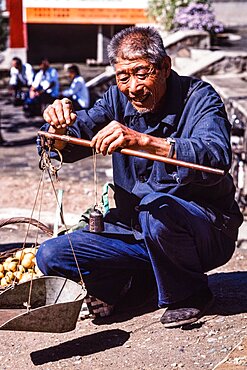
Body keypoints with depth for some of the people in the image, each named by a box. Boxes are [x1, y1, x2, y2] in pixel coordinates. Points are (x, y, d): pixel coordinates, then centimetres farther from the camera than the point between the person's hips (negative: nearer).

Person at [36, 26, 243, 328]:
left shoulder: (198, 97, -14)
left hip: (206, 230, -4)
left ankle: (190, 294, -9)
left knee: (157, 208, -37)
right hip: (134, 229, 5)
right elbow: (63, 148, -3)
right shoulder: (117, 99, 1)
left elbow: (216, 158, -34)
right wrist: (59, 128, -27)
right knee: (49, 256, -9)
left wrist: (144, 140, -46)